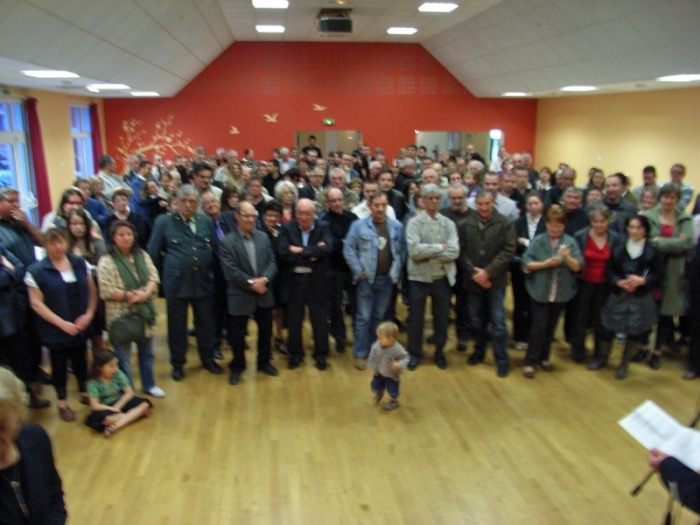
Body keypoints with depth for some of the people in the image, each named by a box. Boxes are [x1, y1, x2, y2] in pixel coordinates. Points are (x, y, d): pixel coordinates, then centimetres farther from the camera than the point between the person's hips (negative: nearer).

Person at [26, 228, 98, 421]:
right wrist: (62, 323, -16)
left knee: (80, 360, 16)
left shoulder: (80, 263, -1)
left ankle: (84, 392, 37)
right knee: (59, 365, 11)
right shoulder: (36, 271, -10)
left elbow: (92, 290, 4)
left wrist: (89, 314, -10)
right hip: (55, 330, -3)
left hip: (80, 327, 3)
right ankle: (62, 403, 27)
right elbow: (36, 303, -11)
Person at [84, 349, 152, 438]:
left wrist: (117, 407, -19)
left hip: (120, 402, 5)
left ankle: (116, 426, -30)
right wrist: (113, 409, -24)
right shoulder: (93, 383, -17)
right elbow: (95, 405, -21)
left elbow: (129, 392, -8)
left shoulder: (118, 374, -9)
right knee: (106, 418, -40)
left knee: (144, 404, -19)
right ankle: (136, 413, -19)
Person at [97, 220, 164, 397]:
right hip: (121, 316, -5)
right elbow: (106, 292, -17)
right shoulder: (107, 261, -12)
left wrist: (145, 293, -20)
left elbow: (154, 278, -2)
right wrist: (131, 295, -19)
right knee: (123, 357, 7)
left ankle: (149, 385, 36)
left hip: (143, 313, 5)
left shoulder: (142, 255, 4)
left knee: (146, 352, 19)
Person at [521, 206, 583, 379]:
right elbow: (526, 264, -9)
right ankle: (529, 362, 7)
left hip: (560, 293, 3)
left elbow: (578, 267, -8)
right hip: (540, 292, -2)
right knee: (539, 327, -3)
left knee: (550, 327, 15)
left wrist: (567, 257, -26)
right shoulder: (538, 241, -7)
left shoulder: (570, 242, -3)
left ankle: (543, 357, 31)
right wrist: (545, 264, -22)